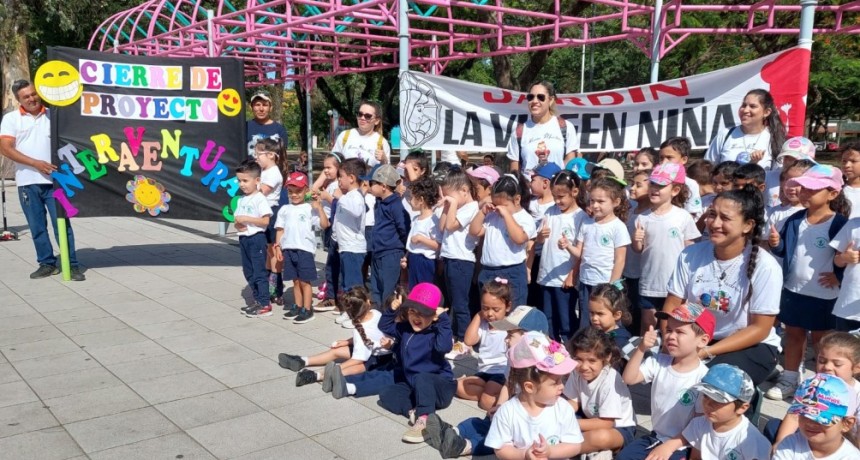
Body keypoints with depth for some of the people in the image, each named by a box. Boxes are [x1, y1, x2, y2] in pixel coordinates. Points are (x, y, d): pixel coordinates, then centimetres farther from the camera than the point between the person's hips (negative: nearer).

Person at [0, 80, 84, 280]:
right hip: (27, 182, 1)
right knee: (37, 227, 8)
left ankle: (72, 265, 1)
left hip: (54, 180, -1)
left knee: (62, 223, -3)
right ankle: (47, 263, 19)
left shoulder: (52, 114, 7)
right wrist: (36, 163, -13)